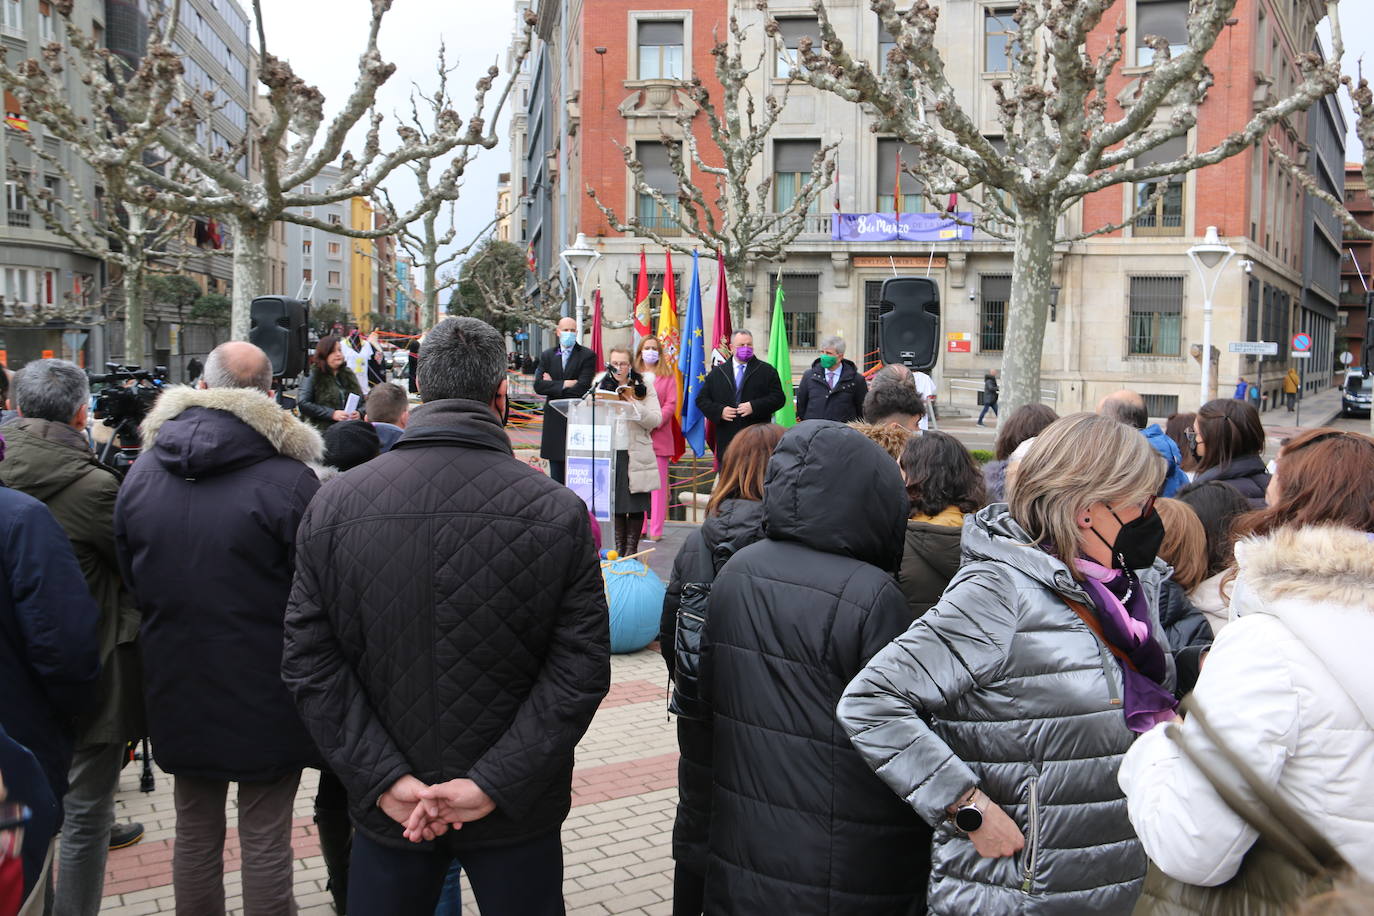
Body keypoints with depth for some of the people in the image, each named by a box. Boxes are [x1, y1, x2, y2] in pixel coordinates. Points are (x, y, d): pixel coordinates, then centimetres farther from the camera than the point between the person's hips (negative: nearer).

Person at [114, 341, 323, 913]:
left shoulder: (141, 472, -1)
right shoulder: (290, 479, -18)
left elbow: (130, 583, 8)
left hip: (177, 689, 5)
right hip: (265, 692, -4)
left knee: (195, 833, 18)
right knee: (265, 840, 7)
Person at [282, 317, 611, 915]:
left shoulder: (334, 504, -7)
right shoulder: (559, 513, -12)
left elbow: (310, 662, -9)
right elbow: (582, 669, -15)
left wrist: (383, 779, -10)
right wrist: (494, 785, -14)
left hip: (387, 814, 1)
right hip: (517, 819, -1)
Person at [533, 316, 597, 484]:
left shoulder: (587, 356, 0)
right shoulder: (547, 356, 11)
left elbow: (582, 387, -12)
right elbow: (538, 385, -2)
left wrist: (553, 385, -5)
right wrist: (565, 384, -10)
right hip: (554, 421, 4)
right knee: (556, 474, 8)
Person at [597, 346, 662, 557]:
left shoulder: (644, 389, 6)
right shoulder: (601, 387, 12)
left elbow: (655, 420, -2)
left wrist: (634, 406, -14)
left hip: (636, 454, -1)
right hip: (609, 453, 2)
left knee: (637, 505, -1)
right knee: (615, 503, 3)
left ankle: (632, 548, 9)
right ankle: (619, 547, 13)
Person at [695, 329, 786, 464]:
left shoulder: (767, 371, 7)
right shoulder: (717, 373, 13)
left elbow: (779, 398, 0)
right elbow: (702, 399, 11)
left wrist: (754, 406, -13)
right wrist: (719, 410, -7)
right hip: (726, 441, 2)